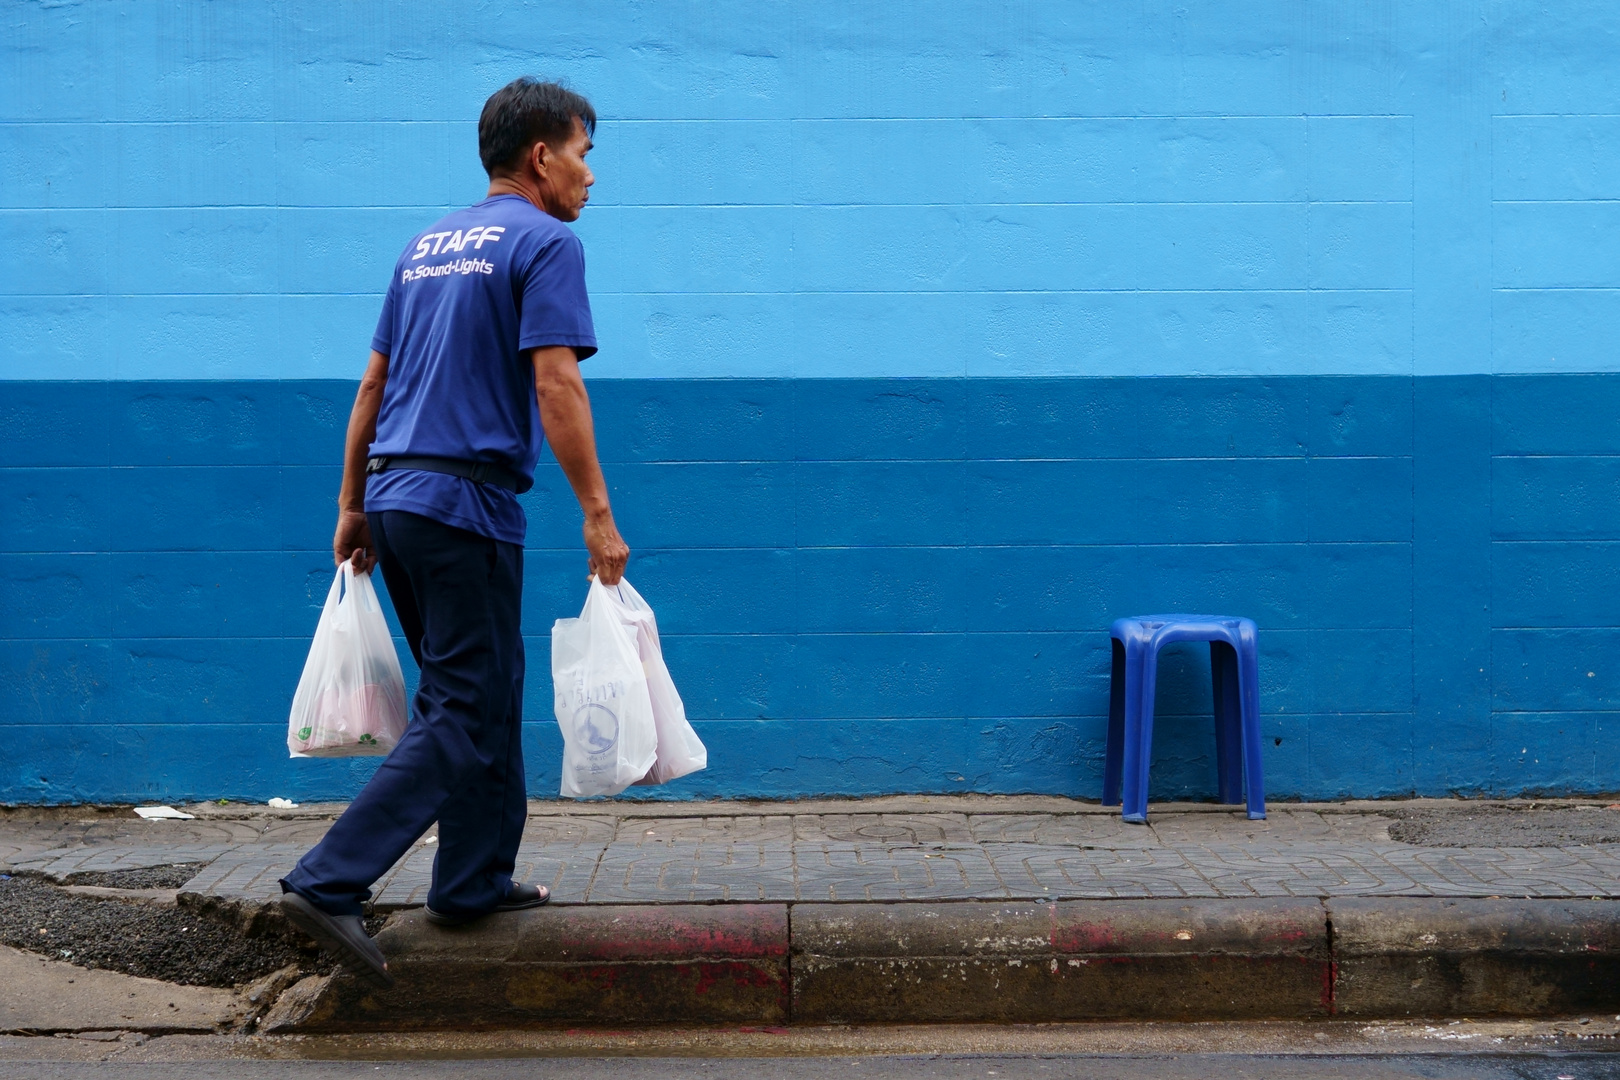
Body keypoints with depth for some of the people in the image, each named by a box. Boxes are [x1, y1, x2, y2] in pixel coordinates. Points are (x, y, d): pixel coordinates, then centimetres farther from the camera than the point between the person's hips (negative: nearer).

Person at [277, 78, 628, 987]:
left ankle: (477, 879, 22)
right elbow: (555, 385, -16)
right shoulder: (544, 242, -6)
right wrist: (598, 517, -15)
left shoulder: (431, 245, 19)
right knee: (462, 718, -5)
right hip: (467, 503, -9)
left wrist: (353, 505, 22)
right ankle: (330, 882, -12)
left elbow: (374, 382, 18)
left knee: (486, 696, 18)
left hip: (397, 499, 9)